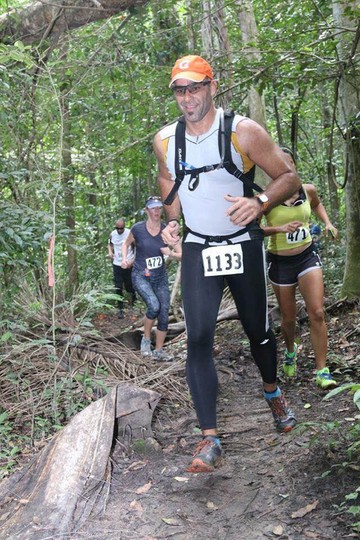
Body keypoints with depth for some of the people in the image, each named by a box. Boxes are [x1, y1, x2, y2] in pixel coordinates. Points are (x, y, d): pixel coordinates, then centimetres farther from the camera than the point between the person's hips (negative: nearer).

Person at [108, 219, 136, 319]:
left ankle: (133, 295, 44)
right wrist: (110, 251, -4)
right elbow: (110, 244, 18)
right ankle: (121, 309, 8)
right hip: (117, 264, 3)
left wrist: (132, 260, -17)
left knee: (129, 287, 8)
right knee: (118, 288, -1)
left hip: (128, 265, -3)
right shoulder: (112, 234, -1)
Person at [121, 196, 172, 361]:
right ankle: (146, 339, -1)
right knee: (154, 306, -26)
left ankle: (159, 351, 18)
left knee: (164, 314, 1)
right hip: (140, 276, -3)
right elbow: (126, 244, 8)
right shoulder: (138, 228, -10)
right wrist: (124, 259, -9)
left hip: (160, 277, 3)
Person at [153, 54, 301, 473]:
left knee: (257, 330, 11)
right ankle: (209, 439, -6)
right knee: (198, 339, -11)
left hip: (243, 246, -1)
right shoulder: (165, 140, -1)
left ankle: (272, 392, 43)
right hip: (197, 250, 2)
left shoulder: (243, 131, -12)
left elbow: (289, 177, -9)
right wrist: (172, 221, 2)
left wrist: (260, 202, -29)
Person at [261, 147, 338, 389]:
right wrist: (280, 228, -28)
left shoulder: (308, 190, -2)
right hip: (280, 262, -2)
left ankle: (322, 371, -1)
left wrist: (328, 223, 5)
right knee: (289, 318, 10)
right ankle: (291, 351, 43)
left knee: (317, 313, -10)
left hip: (308, 256, 2)